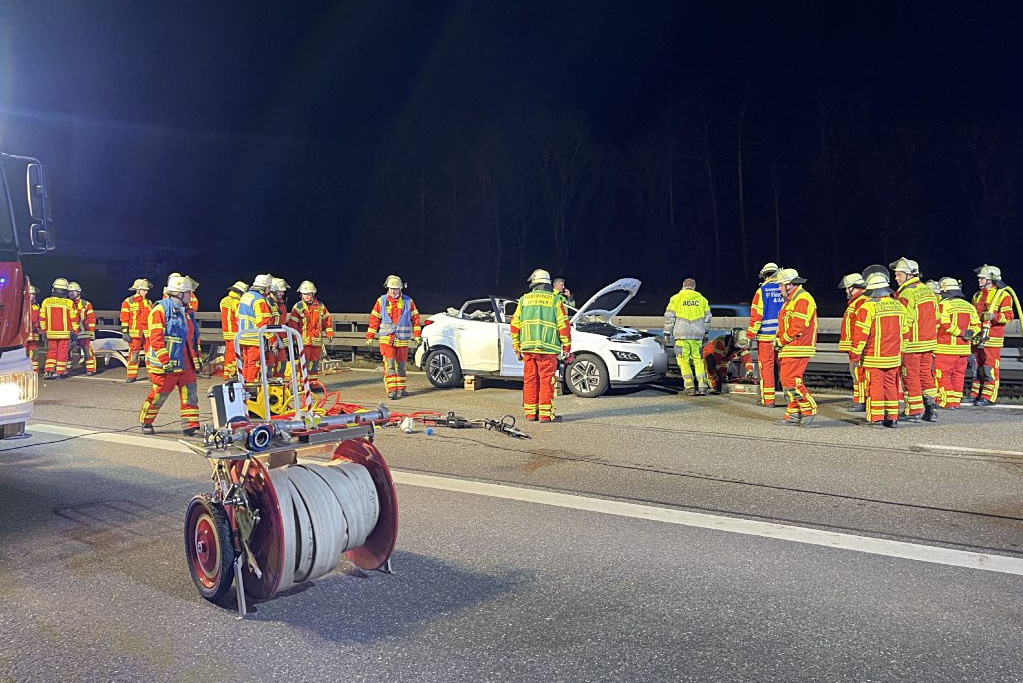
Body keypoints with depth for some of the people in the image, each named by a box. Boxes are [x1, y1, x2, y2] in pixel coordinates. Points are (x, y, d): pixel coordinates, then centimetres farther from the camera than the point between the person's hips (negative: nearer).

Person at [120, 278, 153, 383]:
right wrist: (125, 333, -8)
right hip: (135, 332, -4)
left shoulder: (148, 302, 15)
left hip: (148, 333, 4)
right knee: (133, 354, -2)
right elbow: (124, 319, -2)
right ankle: (132, 376, 4)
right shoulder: (128, 302, 1)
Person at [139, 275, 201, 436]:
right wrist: (165, 361, -21)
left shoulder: (187, 311, 15)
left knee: (190, 394, 0)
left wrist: (197, 357, 19)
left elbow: (193, 337, 24)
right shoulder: (161, 309, -11)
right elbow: (155, 338, -17)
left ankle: (190, 425, 4)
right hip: (166, 364, -7)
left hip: (186, 363, 7)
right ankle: (146, 422, 24)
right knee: (159, 395, 4)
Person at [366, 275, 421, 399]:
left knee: (401, 365, 11)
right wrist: (370, 337, 5)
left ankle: (401, 389, 23)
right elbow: (374, 319, 7)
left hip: (402, 340, 2)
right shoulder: (381, 301, 4)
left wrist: (417, 335, 5)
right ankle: (391, 390, -11)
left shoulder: (408, 301, 5)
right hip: (386, 339, -1)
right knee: (389, 365, -11)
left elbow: (415, 318, 9)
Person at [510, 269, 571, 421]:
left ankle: (530, 412, 13)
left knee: (530, 379, 9)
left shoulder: (524, 299, 11)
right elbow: (564, 325, -1)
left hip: (528, 347, 3)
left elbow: (515, 325, 11)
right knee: (546, 380, 0)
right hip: (547, 348, -3)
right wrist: (567, 349, 5)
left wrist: (517, 348, 17)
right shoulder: (555, 300, 3)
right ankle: (545, 413, -2)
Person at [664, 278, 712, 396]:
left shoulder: (676, 298, 4)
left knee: (684, 361, 3)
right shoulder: (701, 299, 12)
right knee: (698, 360, 10)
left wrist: (667, 334, 5)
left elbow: (669, 317, 0)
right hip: (697, 335, 3)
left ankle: (690, 387, -2)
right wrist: (705, 332, 26)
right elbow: (707, 318, 15)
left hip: (682, 335, -3)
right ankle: (702, 387, 4)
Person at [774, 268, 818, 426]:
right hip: (791, 349, 11)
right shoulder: (791, 299, 20)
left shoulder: (802, 299, -14)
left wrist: (781, 341, -12)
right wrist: (778, 338, 9)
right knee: (789, 380, 10)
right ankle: (793, 415, 14)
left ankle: (809, 410, -5)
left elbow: (798, 327, -21)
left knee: (790, 380, -13)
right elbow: (785, 324, 25)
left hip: (798, 348, -11)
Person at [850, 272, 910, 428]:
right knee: (891, 386, 12)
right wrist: (901, 351, 25)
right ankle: (892, 417, 16)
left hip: (873, 357, -5)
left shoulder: (867, 307, -14)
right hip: (894, 356, 6)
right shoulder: (898, 305, 6)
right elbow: (906, 329, 14)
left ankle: (876, 418, 1)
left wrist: (855, 355, -8)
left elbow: (860, 333, -14)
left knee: (875, 386, 0)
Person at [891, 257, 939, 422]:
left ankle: (914, 412, 6)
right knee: (926, 373, 16)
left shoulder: (906, 294, -16)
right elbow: (936, 317, 15)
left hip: (912, 344, -8)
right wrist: (932, 337, 21)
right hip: (929, 341, 8)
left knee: (911, 376, 1)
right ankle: (931, 409, 16)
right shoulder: (928, 290, 11)